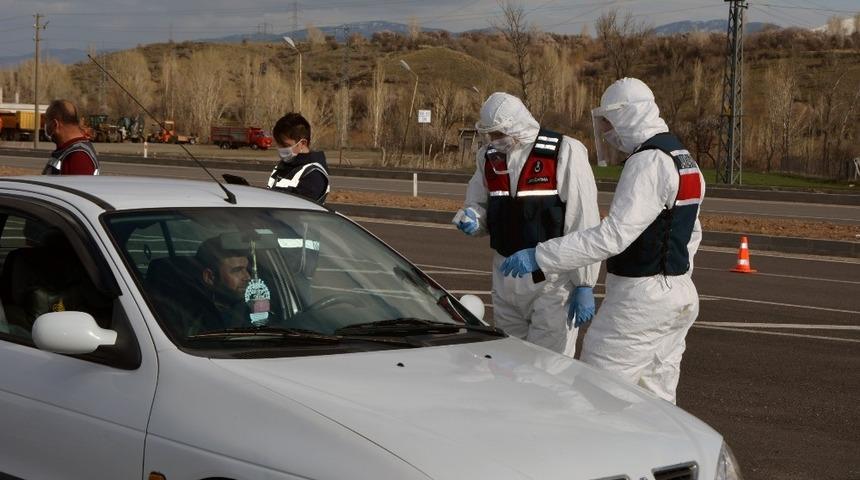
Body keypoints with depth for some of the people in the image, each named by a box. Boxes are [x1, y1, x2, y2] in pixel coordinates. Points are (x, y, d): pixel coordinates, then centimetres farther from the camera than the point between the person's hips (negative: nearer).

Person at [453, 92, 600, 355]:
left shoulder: (566, 153, -11)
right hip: (506, 276, 6)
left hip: (553, 279, -6)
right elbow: (478, 203, 21)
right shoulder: (490, 156, 8)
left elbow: (584, 223, -12)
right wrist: (472, 219, -6)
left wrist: (584, 286, -14)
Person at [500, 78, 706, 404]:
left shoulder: (648, 162, -19)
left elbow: (614, 235, -28)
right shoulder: (684, 160, 15)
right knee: (656, 399, 12)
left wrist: (540, 256, -28)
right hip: (679, 295, 10)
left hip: (641, 300, -10)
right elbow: (691, 234, 23)